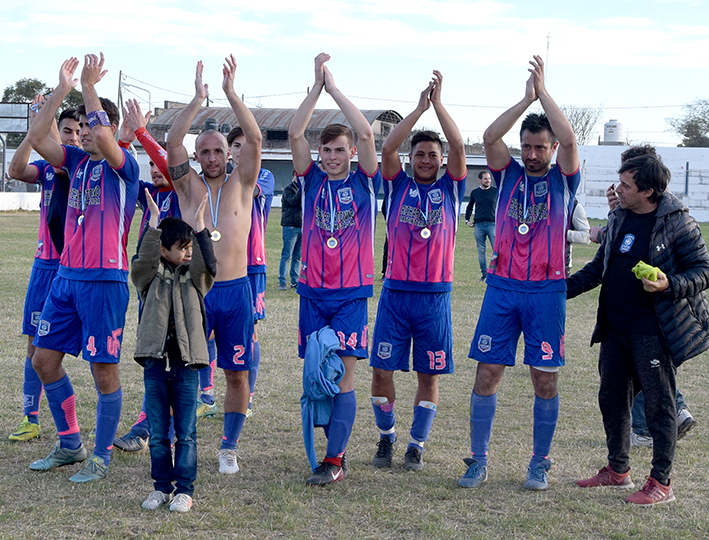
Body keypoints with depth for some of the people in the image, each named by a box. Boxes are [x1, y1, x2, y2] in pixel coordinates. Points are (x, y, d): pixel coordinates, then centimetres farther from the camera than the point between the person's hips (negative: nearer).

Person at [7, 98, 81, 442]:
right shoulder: (46, 166, 10)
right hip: (46, 264, 4)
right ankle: (31, 419, 14)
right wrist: (35, 127, -17)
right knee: (36, 343, 5)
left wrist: (47, 120, -24)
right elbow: (15, 171, -10)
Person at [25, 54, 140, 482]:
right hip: (67, 275, 7)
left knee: (104, 368, -1)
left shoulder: (124, 165, -6)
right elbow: (36, 138, 1)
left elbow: (103, 135, -26)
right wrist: (62, 89, -3)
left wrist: (89, 86, -15)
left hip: (105, 281, -7)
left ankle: (102, 456, 11)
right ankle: (70, 444, 23)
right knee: (45, 358, 9)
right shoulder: (76, 160, 12)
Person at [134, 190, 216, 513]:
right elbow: (143, 260, -18)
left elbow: (208, 265, -14)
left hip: (186, 365, 0)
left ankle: (184, 489, 12)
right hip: (155, 364, 0)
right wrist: (153, 223, -23)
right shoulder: (150, 277, 4)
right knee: (158, 434, 8)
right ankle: (162, 487, 20)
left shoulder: (194, 278, 6)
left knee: (186, 433, 3)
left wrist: (200, 226, -17)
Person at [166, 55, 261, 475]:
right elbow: (173, 142, -8)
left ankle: (229, 447, 18)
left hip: (235, 291, 0)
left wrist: (231, 93, -12)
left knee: (237, 373, 5)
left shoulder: (241, 185, 6)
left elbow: (254, 140, -7)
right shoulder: (189, 186, 6)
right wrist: (199, 98, -14)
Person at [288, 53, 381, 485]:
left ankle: (334, 460, -5)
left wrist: (334, 87, -8)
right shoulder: (312, 181, 8)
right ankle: (338, 446, 15)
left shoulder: (365, 183, 2)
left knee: (344, 374, -6)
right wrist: (317, 85, -8)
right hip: (313, 291, 3)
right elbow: (295, 134, -4)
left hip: (352, 292, -3)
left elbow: (366, 134, -12)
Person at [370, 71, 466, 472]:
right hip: (396, 292, 0)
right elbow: (387, 148, -8)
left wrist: (439, 103, -10)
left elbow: (459, 147, -8)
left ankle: (417, 445, 18)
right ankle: (387, 436, 20)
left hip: (435, 296, 0)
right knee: (382, 370, -1)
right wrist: (420, 108, -11)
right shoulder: (399, 186, 7)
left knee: (430, 375, 4)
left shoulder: (451, 189, 7)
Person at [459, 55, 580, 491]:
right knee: (488, 373, 0)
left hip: (547, 291, -1)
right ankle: (479, 460, 9)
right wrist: (527, 98, -6)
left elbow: (569, 139, -12)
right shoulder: (508, 174, 10)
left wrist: (544, 91, -5)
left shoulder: (563, 180, 5)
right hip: (502, 287, 1)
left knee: (545, 377, 2)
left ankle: (540, 463, 14)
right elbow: (490, 136, -6)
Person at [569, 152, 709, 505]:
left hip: (653, 331, -7)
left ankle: (661, 482, 8)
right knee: (611, 398, 13)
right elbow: (599, 267, 19)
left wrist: (669, 285, -26)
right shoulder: (619, 218, 10)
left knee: (658, 403, -1)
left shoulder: (678, 222, -10)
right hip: (615, 328, 7)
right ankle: (618, 470, 29)